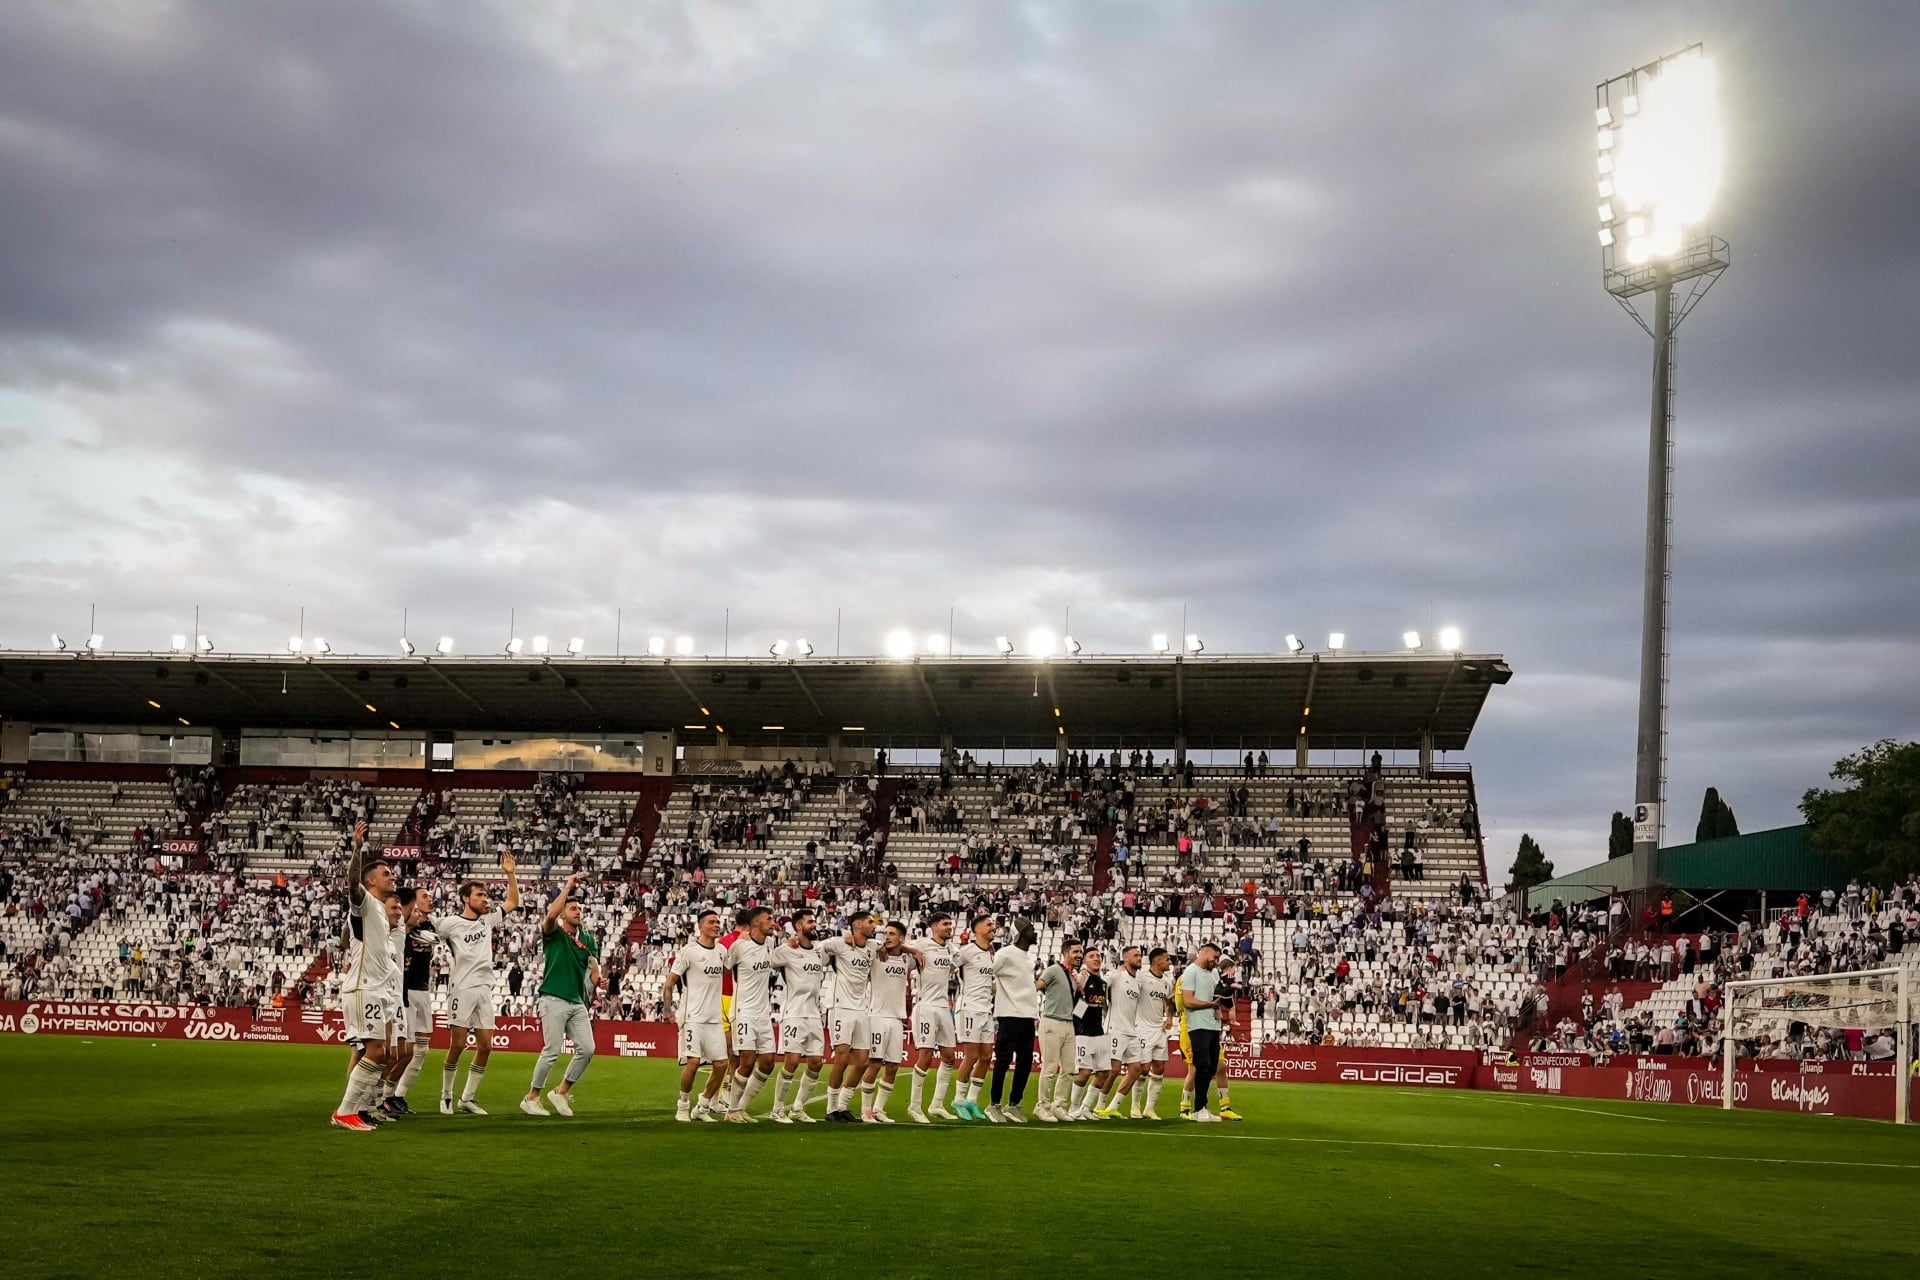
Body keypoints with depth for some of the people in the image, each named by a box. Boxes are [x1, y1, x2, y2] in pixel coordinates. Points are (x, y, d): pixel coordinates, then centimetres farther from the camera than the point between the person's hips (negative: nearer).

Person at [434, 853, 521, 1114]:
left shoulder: (488, 920, 13)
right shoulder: (450, 923, -4)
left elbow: (513, 903, 22)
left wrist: (510, 874, 12)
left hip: (485, 989, 6)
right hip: (462, 988, -6)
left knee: (485, 1046, 2)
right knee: (457, 1045, -5)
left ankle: (467, 1098, 11)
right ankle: (446, 1096, 10)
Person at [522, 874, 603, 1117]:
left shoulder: (588, 939, 16)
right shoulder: (554, 933, 0)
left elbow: (594, 969, 13)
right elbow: (551, 915, -22)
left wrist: (599, 980, -11)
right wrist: (568, 886, -16)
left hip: (578, 1003, 6)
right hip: (554, 999, -6)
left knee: (587, 1049, -2)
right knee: (552, 1051, -9)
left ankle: (561, 1093, 15)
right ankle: (531, 1098, 6)